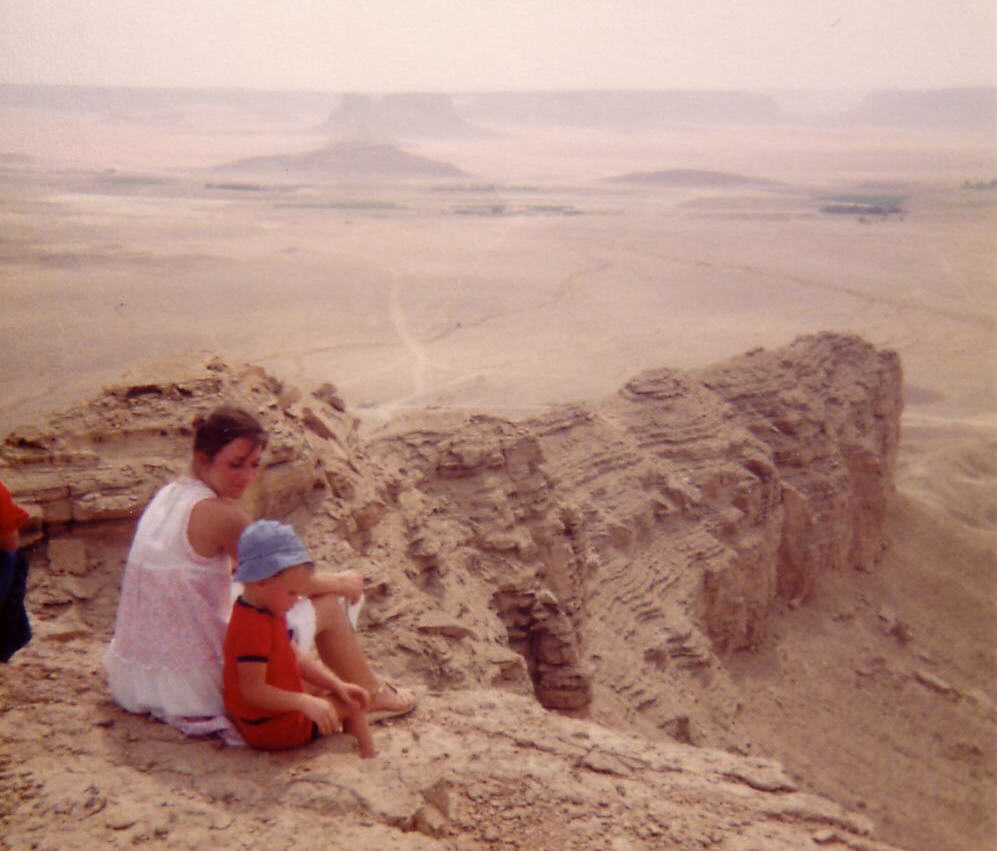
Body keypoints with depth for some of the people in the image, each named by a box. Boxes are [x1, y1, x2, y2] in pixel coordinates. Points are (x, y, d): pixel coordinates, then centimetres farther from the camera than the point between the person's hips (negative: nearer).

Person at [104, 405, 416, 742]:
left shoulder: (168, 496, 5)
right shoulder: (215, 512, -22)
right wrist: (338, 581, 7)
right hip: (197, 685, -9)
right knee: (326, 605, 3)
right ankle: (373, 697, 24)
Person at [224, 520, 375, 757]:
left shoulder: (267, 612, 4)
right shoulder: (254, 627, -30)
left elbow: (296, 657, 9)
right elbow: (253, 690, -33)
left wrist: (337, 684, 0)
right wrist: (306, 703, -35)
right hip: (269, 728, -11)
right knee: (351, 707, -2)